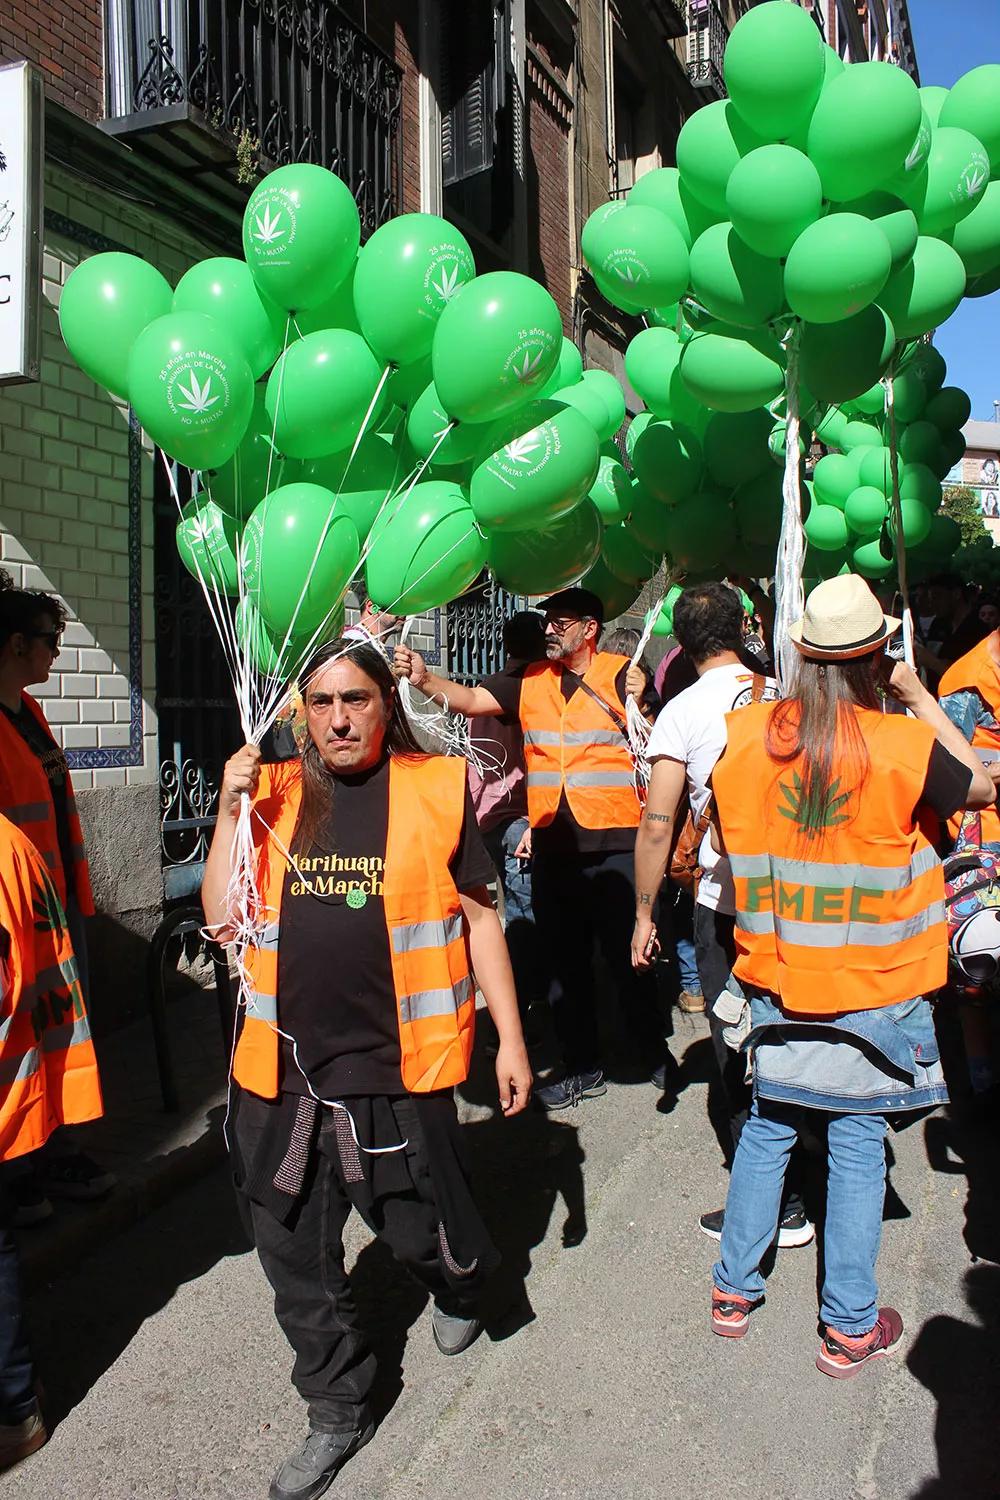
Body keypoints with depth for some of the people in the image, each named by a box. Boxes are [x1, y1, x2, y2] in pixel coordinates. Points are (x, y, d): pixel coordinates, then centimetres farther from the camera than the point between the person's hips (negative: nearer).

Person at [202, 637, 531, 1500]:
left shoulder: (436, 790, -3)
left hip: (402, 1065, -3)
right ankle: (338, 1411, 37)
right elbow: (223, 919, 3)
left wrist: (510, 1037, 1)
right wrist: (230, 812, -7)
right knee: (296, 1254, 13)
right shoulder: (275, 796, 5)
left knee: (420, 1229, 10)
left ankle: (459, 1283, 47)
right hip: (288, 1068, 3)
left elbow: (479, 917, 1)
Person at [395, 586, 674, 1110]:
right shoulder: (530, 681, 8)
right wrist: (424, 680, -18)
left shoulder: (622, 673, -3)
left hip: (615, 845, -4)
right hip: (553, 846, 5)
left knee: (629, 957, 5)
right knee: (565, 962, 12)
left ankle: (656, 1055, 25)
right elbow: (469, 699, -2)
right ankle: (583, 1067, 26)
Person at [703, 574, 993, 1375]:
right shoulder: (902, 744, -15)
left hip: (772, 979, 3)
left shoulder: (745, 731, -7)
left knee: (767, 1128, 17)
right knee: (858, 1144, 10)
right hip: (870, 988, -2)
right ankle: (850, 1327, 23)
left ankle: (734, 1292, 30)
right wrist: (919, 695, 5)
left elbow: (729, 830, 7)